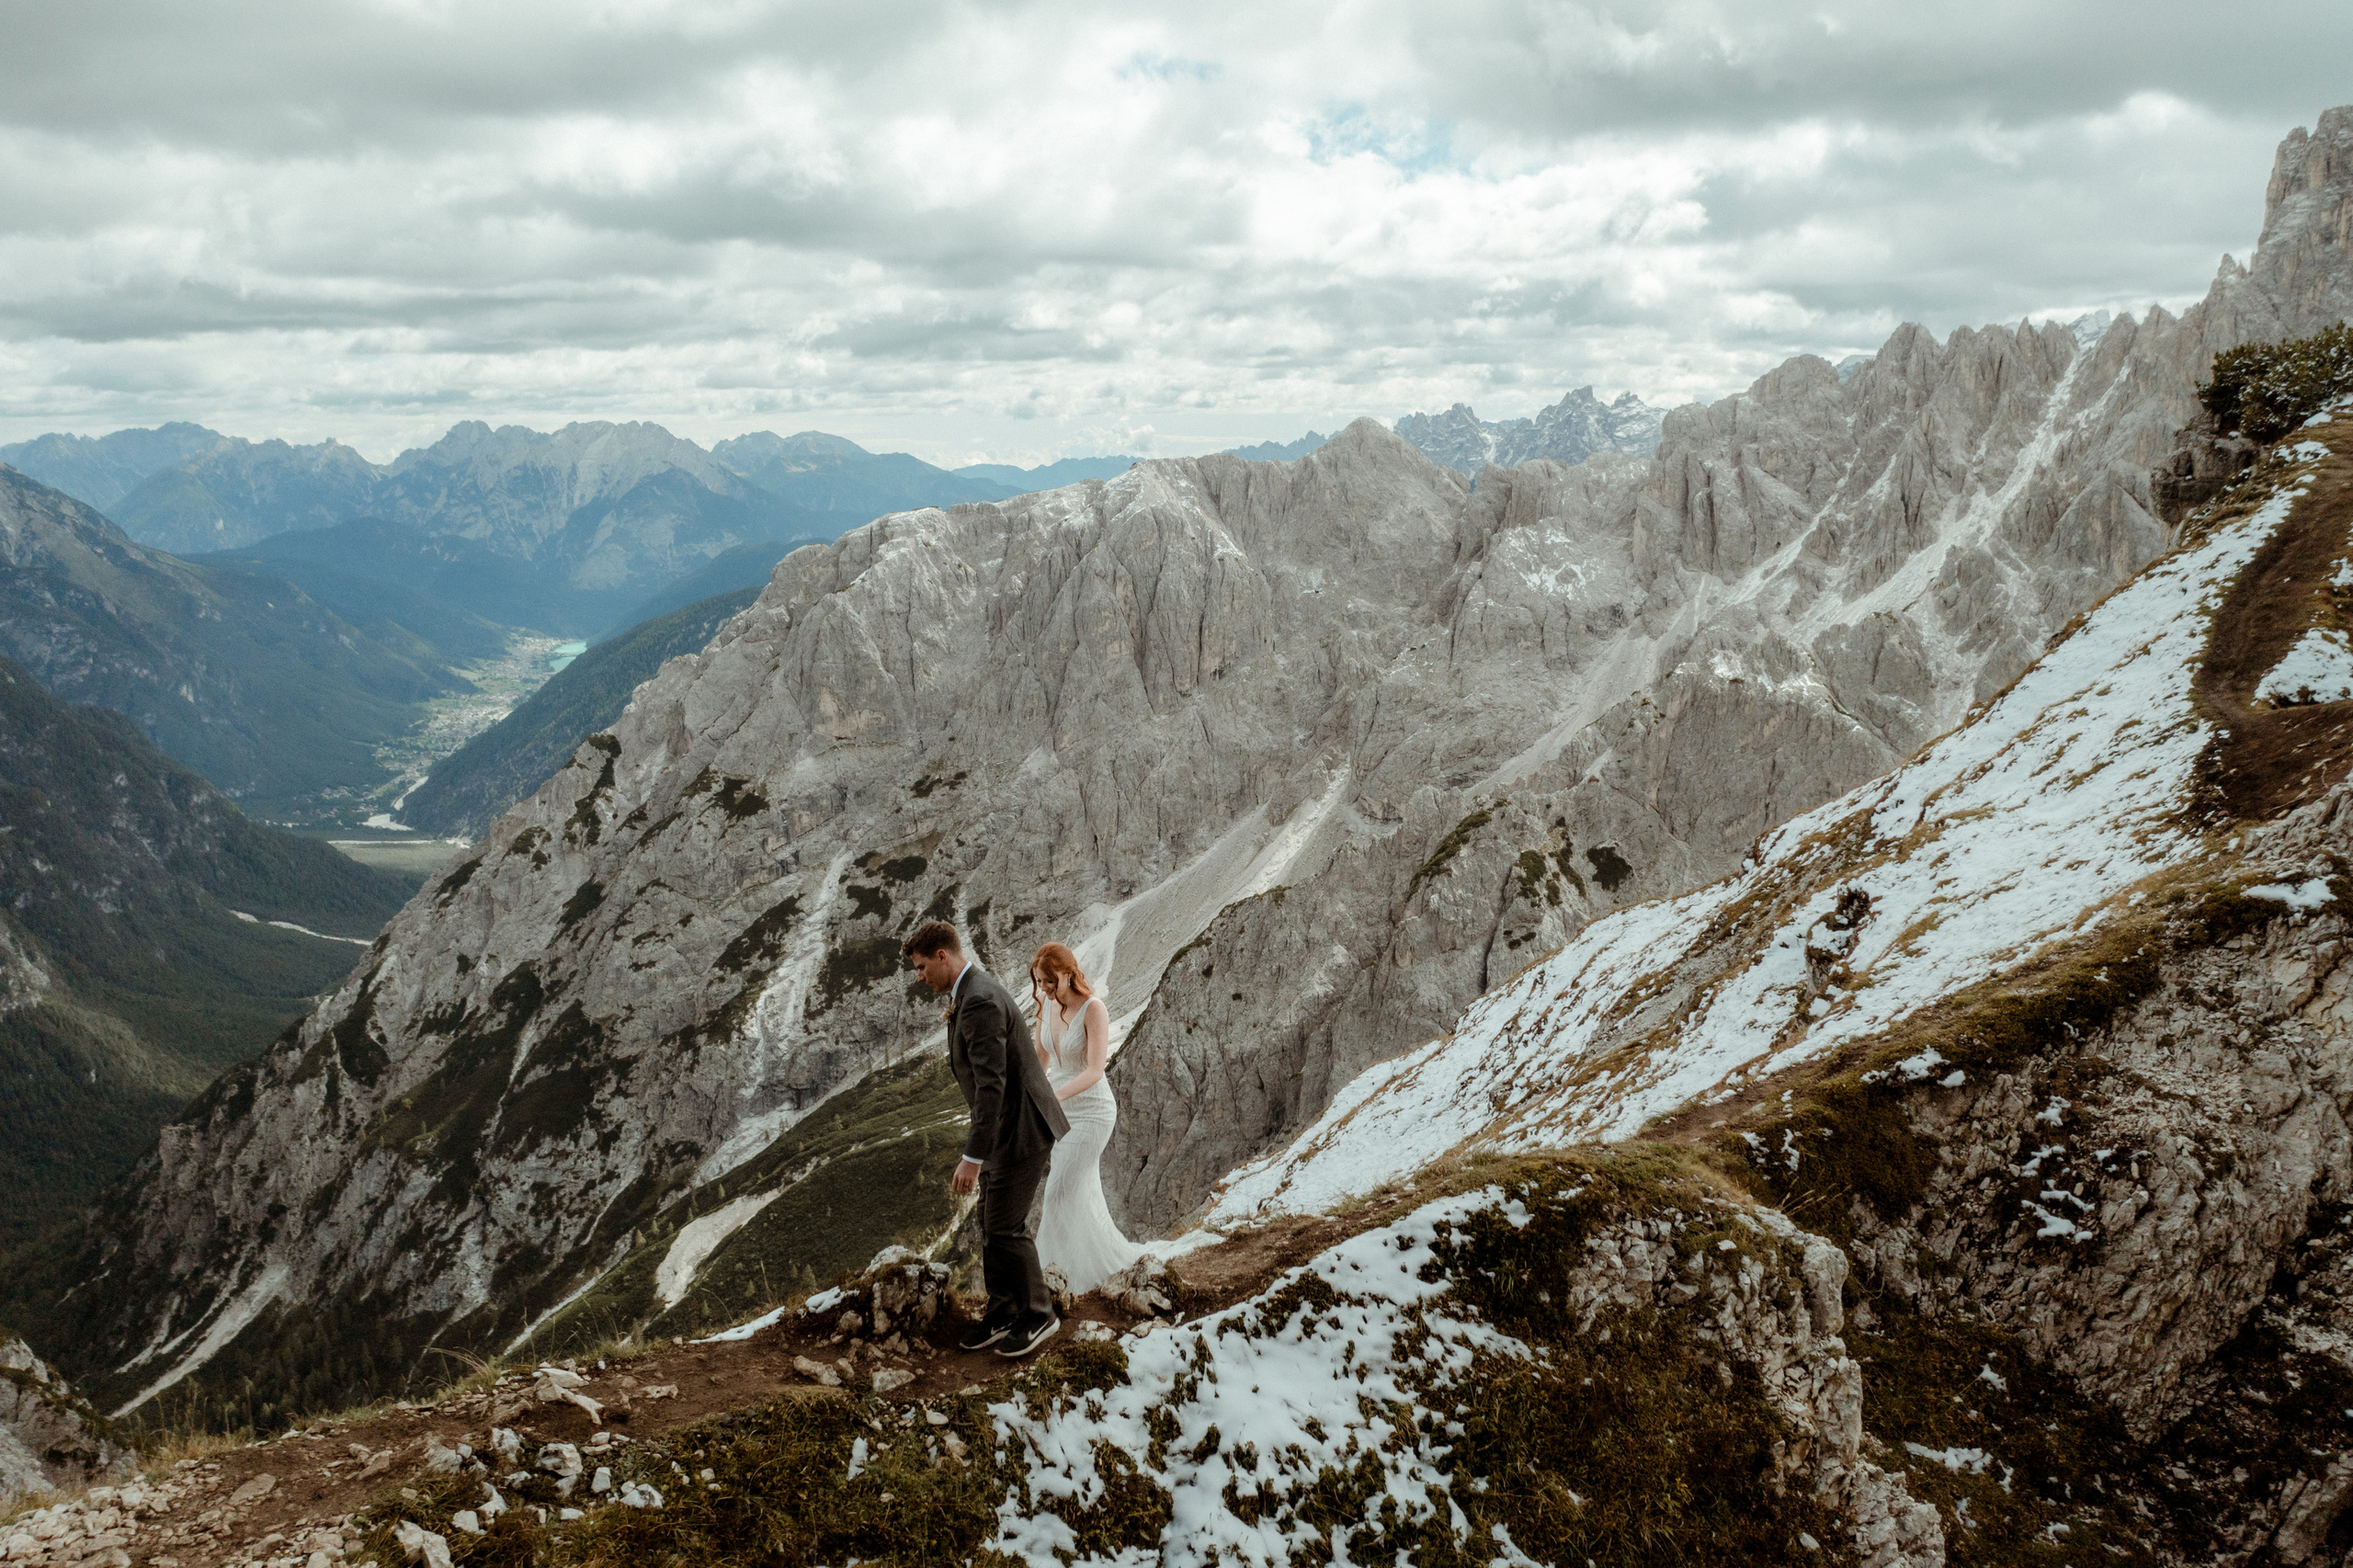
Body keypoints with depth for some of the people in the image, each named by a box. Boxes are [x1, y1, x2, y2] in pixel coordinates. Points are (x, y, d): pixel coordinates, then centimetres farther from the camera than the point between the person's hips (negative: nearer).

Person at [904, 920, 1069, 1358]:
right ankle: (1004, 1312, 27)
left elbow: (991, 1086, -30)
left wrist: (972, 1158, -29)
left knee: (1005, 1228, 0)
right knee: (992, 1224, 15)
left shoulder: (980, 1002, -26)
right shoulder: (971, 991, 9)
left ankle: (1038, 1316, 16)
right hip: (1006, 1126, 10)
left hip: (1021, 1131, -10)